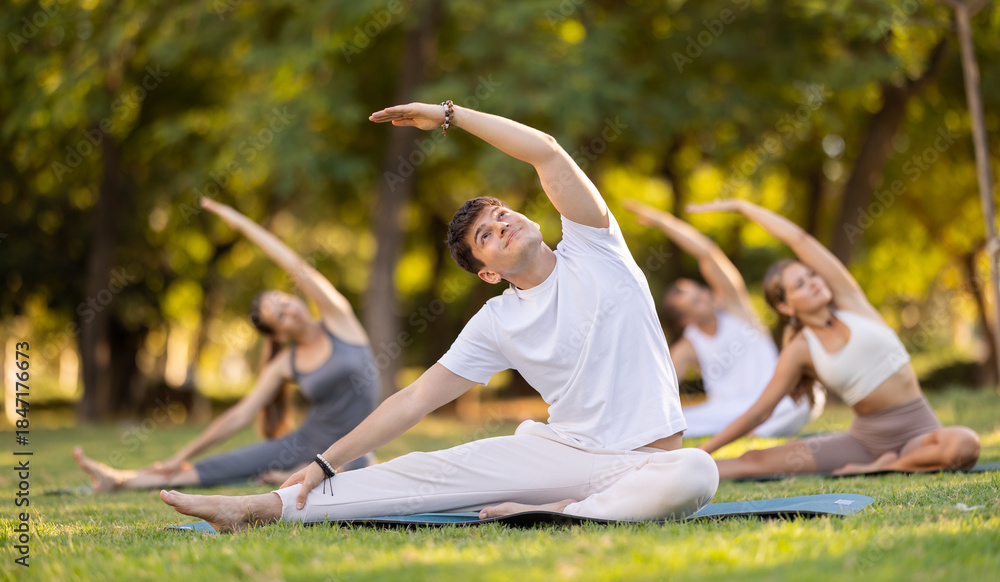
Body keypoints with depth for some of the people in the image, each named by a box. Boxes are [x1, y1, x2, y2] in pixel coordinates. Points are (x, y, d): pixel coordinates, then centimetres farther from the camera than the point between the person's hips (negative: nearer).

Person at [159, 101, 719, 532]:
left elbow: (546, 151, -12)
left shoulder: (593, 248, 0)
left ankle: (551, 514, -36)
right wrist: (326, 463, 0)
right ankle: (262, 508, -13)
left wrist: (448, 113, -8)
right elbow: (415, 400, 5)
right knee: (434, 471, -13)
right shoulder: (499, 324, 5)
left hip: (643, 459, -2)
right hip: (560, 448, 2)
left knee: (695, 473, -37)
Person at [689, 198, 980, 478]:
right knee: (755, 461, -16)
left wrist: (741, 206, 5)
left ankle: (879, 469, -16)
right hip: (865, 437, 1)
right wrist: (704, 450, 3)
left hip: (918, 432, 0)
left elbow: (799, 239, -3)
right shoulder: (799, 351, 2)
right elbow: (759, 411, 6)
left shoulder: (849, 299, 1)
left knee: (964, 443, -35)